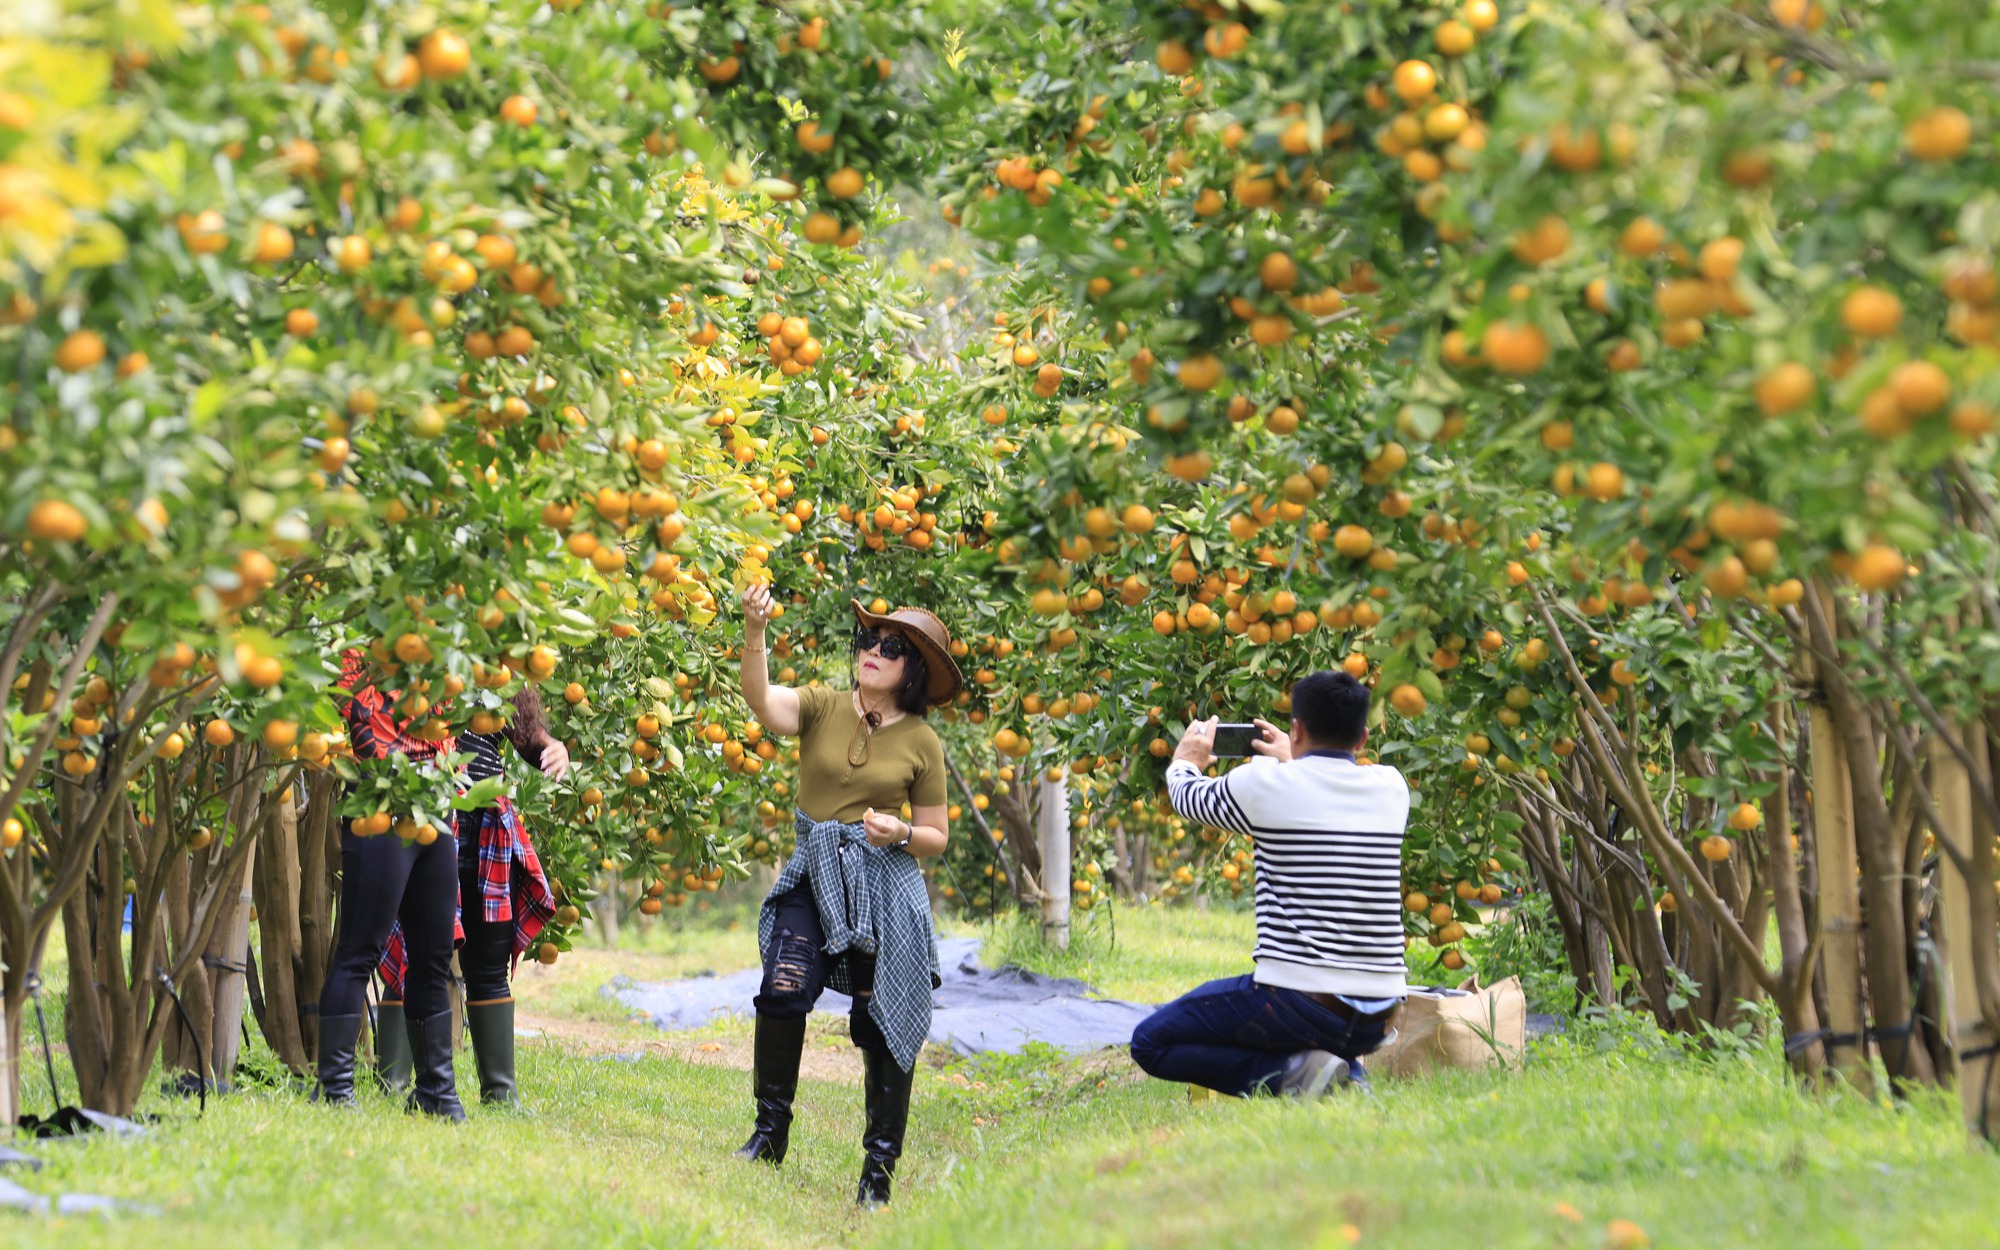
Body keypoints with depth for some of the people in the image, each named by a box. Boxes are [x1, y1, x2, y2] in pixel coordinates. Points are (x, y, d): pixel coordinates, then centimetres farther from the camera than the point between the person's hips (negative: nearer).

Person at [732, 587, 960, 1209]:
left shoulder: (921, 742, 3)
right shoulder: (821, 708, 3)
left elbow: (935, 838, 9)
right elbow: (761, 698, -18)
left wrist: (900, 832, -14)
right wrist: (754, 632, -34)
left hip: (885, 886, 0)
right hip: (814, 877, 0)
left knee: (881, 1023, 0)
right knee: (783, 989, -21)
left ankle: (880, 1166, 13)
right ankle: (770, 1131, -3)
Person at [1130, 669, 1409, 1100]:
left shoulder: (1264, 784, -8)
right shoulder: (1392, 788, 5)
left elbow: (1188, 797, 14)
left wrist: (1185, 762, 37)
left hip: (1301, 1002, -6)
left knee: (1150, 1042, 9)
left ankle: (1289, 1072, -11)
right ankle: (1342, 1071, 6)